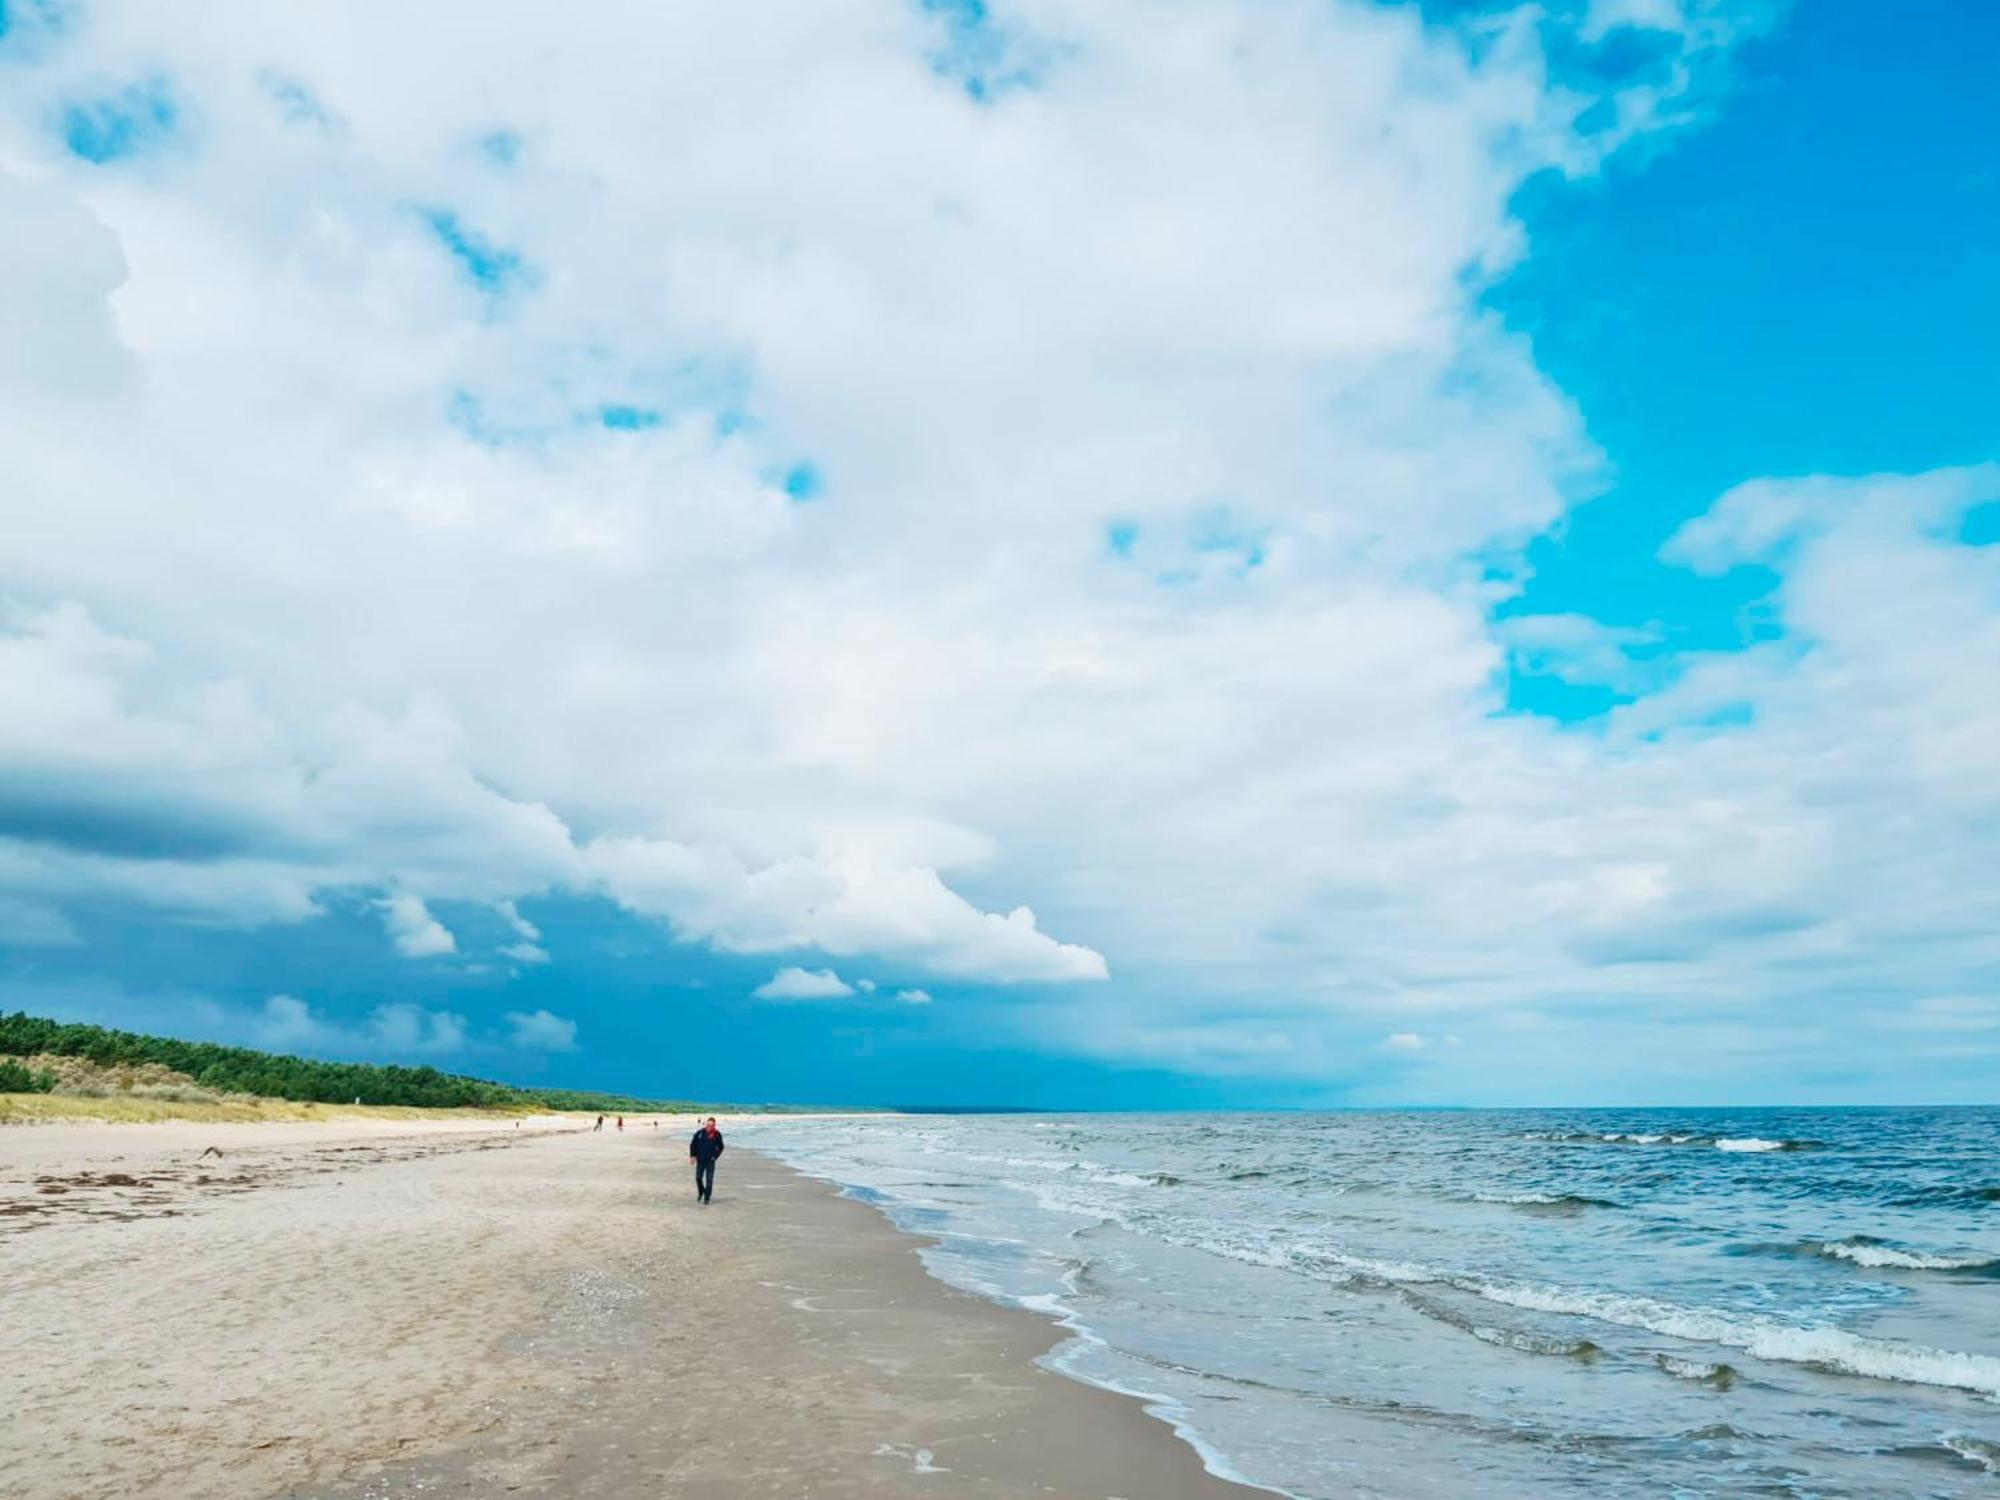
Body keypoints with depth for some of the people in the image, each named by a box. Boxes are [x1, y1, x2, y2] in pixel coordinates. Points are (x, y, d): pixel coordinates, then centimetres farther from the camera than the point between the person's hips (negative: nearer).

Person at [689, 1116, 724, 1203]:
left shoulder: (717, 1134, -3)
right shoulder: (700, 1133, -2)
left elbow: (720, 1147, 7)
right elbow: (693, 1145, 6)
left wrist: (715, 1156, -3)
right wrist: (692, 1155, -3)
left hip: (710, 1160, -1)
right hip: (700, 1159, 1)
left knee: (709, 1179, -4)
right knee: (698, 1177, 1)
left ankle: (707, 1197, 4)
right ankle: (700, 1192, 27)